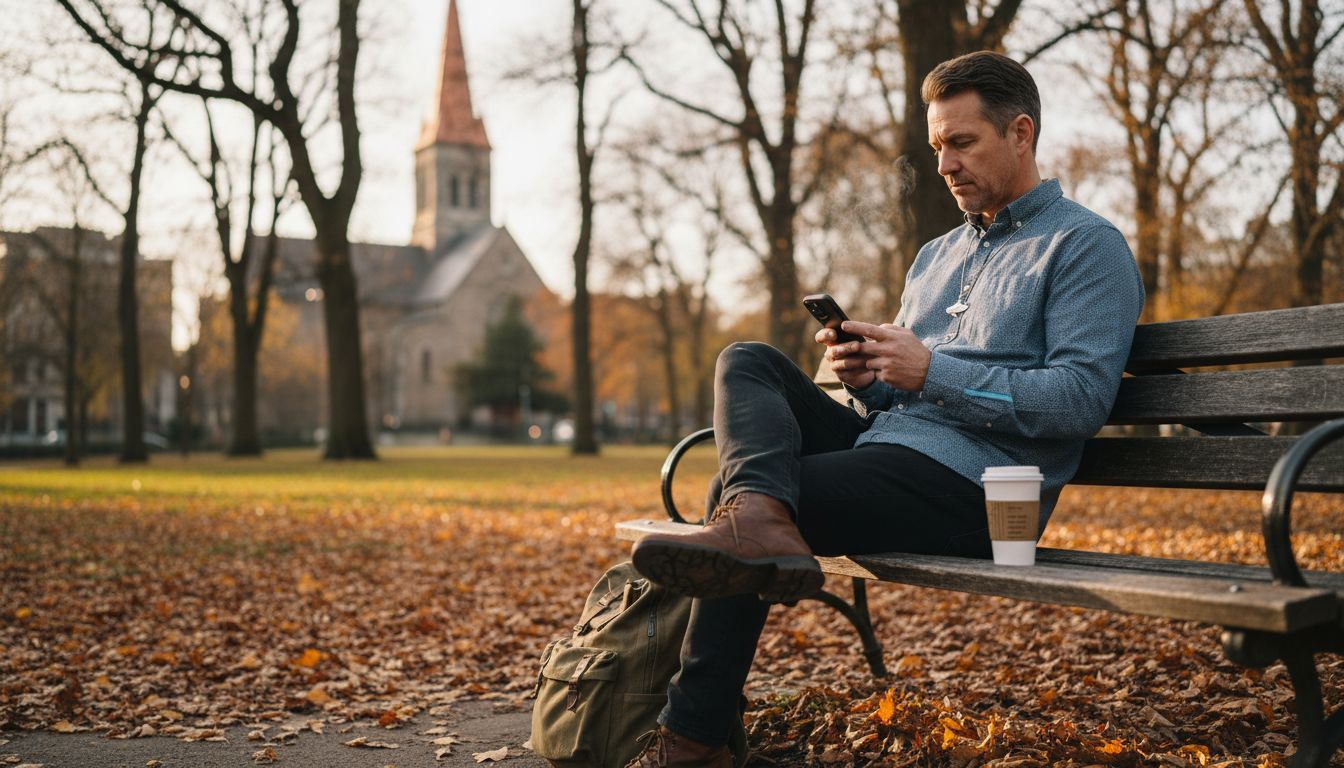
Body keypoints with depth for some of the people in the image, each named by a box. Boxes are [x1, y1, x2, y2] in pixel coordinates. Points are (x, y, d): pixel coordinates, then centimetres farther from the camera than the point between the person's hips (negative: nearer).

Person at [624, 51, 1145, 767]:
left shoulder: (1087, 246, 0)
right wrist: (866, 378, 0)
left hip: (971, 485, -8)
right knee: (748, 361, -11)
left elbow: (1082, 399, -13)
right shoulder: (935, 256, 25)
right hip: (884, 441, 8)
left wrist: (933, 372, -17)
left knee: (736, 492, -21)